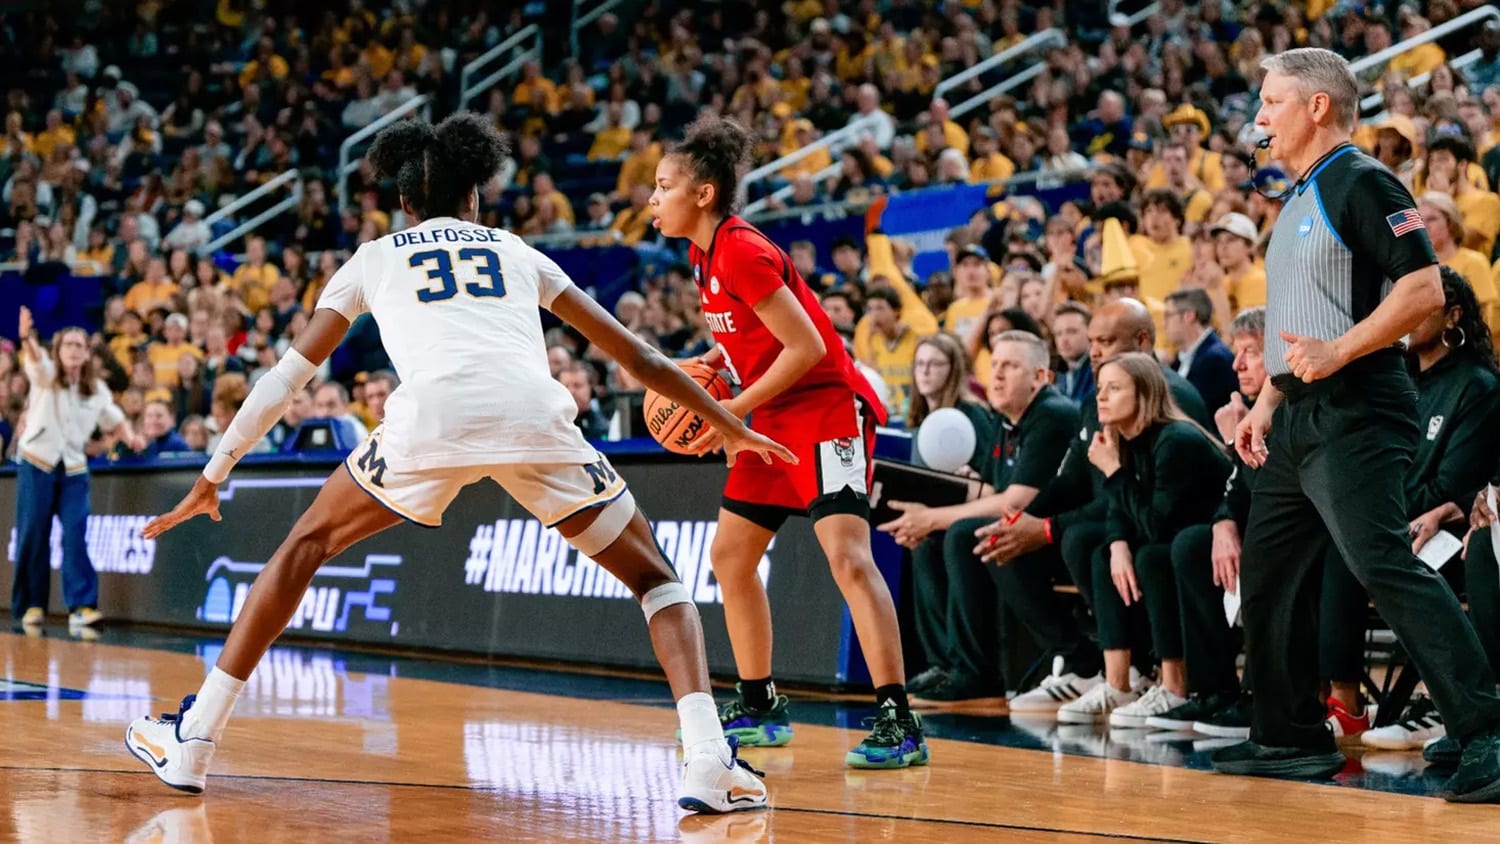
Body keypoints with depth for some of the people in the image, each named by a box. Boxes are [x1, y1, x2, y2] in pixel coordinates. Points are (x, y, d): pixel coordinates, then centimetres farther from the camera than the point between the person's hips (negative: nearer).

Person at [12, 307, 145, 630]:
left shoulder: (97, 390, 10)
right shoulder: (45, 375, -1)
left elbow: (114, 420, 23)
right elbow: (35, 358, -24)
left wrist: (130, 436, 0)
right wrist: (27, 337, -47)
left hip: (73, 470, 2)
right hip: (37, 464, -2)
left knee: (76, 536, -11)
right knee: (33, 537, 0)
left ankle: (82, 606, -16)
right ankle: (32, 604, 11)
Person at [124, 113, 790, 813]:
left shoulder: (375, 258, 31)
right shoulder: (516, 251, 33)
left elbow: (287, 374, 30)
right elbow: (635, 354, 34)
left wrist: (212, 477, 36)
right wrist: (729, 426, 42)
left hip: (433, 415, 0)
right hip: (536, 415, 1)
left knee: (306, 547, 23)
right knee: (652, 576, 17)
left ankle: (192, 740, 19)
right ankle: (708, 760, -6)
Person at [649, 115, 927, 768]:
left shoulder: (741, 252, -20)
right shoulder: (703, 254, 8)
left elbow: (806, 346, -22)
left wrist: (735, 409, -18)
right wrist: (707, 367, 4)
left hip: (827, 408, -11)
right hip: (778, 420, 11)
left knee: (847, 555, -22)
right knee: (730, 555, 13)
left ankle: (899, 723, -26)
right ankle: (758, 709, 24)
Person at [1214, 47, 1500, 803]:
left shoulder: (1364, 184, -10)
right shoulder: (1300, 201, 19)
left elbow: (1424, 289, -18)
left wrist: (1336, 353, -24)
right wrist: (1267, 403, 20)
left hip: (1354, 418, -10)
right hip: (1299, 421, 10)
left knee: (1388, 569, -20)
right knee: (1268, 573, 13)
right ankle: (1290, 737, 24)